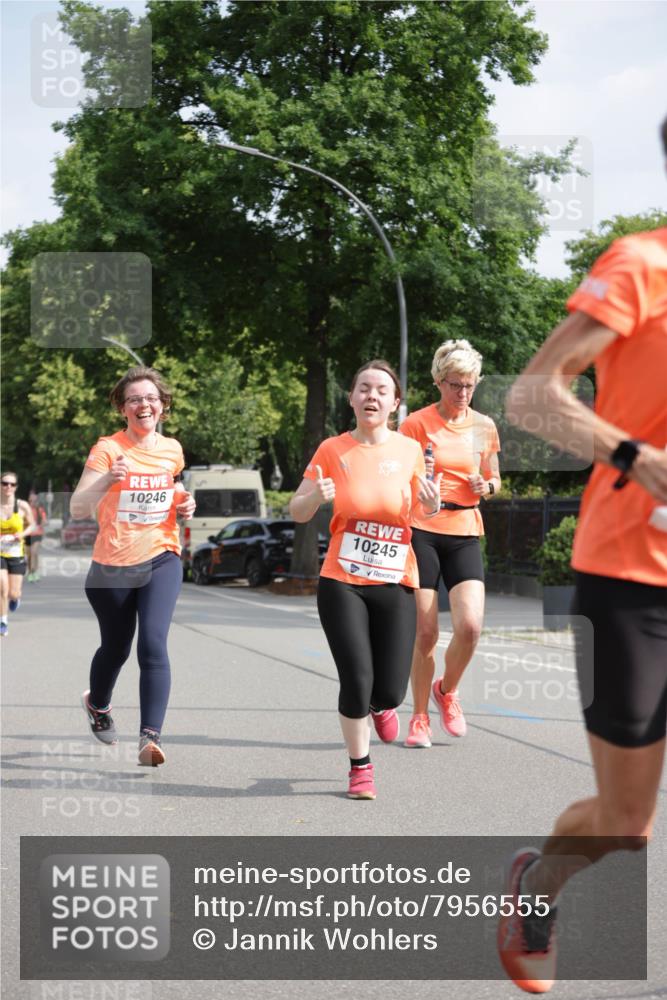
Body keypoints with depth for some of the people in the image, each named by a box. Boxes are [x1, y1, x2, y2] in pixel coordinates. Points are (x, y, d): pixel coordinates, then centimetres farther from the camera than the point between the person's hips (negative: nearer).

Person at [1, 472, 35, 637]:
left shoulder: (22, 506, -7)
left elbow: (31, 525, 8)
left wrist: (22, 534, -12)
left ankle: (16, 596, 40)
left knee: (13, 594, 1)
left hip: (17, 554, 1)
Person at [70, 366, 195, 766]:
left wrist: (183, 504, 4)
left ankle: (151, 737, -21)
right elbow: (78, 508, -18)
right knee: (116, 648, 16)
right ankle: (98, 704, 48)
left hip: (161, 561, 1)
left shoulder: (172, 449, 4)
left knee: (153, 644, -19)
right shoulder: (108, 448, -9)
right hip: (112, 567, -1)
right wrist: (107, 478, -35)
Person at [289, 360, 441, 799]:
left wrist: (432, 502, -9)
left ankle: (379, 704, 37)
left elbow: (427, 507, 14)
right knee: (356, 678, -8)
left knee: (391, 690, -3)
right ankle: (360, 767, 15)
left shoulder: (409, 450, 1)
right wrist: (316, 496, -19)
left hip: (395, 584, 1)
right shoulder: (333, 450, -2)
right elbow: (297, 511, 3)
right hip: (341, 582, -1)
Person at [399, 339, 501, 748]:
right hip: (422, 533, -3)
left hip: (465, 534, 3)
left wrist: (487, 486, -3)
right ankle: (420, 717, 16)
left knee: (470, 625, -14)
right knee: (425, 633, -2)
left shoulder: (485, 426, 9)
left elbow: (495, 479, 20)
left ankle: (447, 690, 16)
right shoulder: (417, 423, -2)